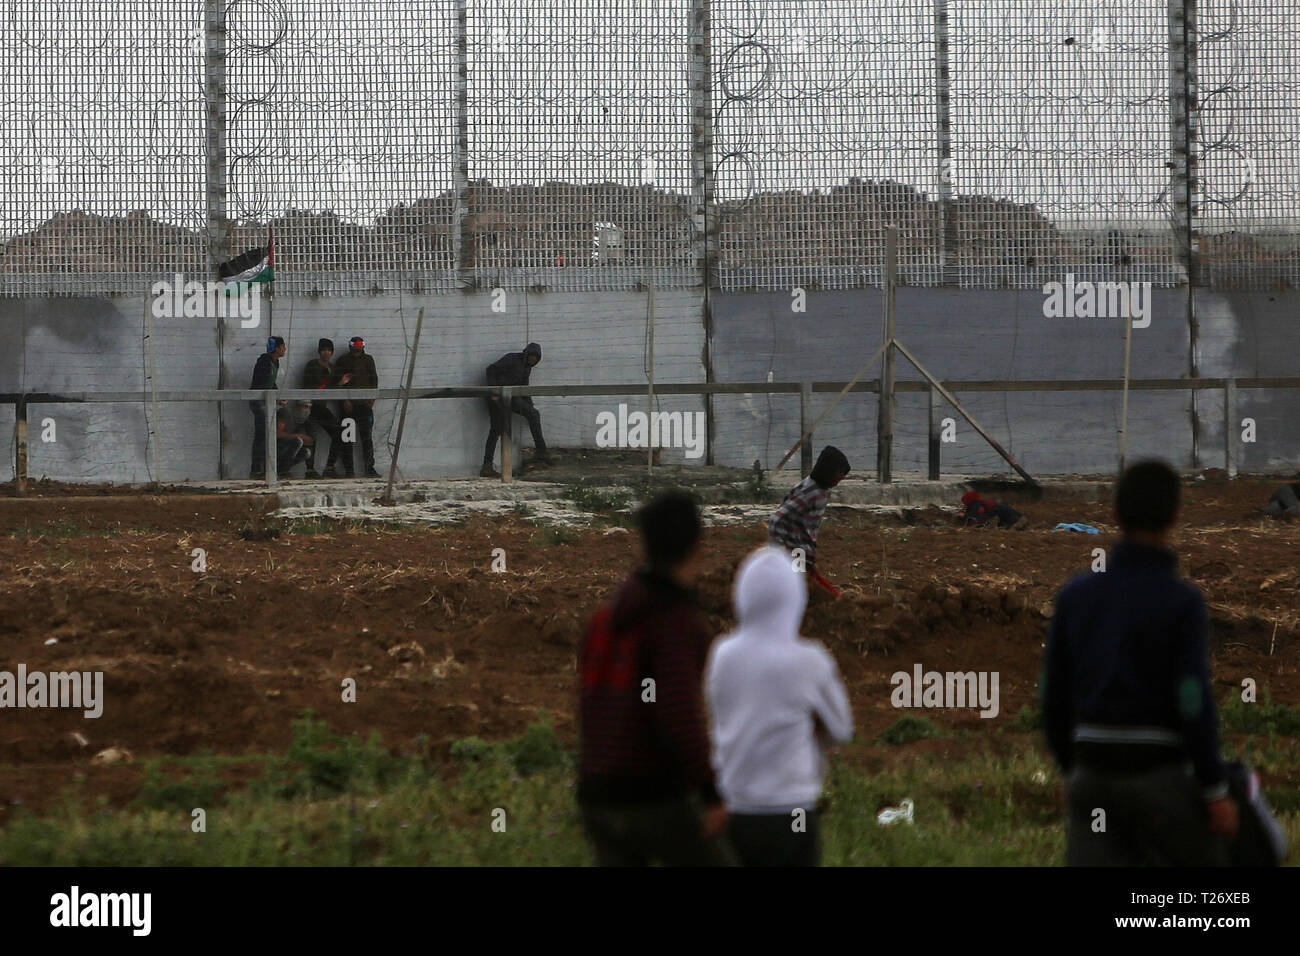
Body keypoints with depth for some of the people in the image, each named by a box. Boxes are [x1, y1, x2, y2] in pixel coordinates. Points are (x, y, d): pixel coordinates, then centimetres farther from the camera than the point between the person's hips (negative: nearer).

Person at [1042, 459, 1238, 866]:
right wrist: (1216, 791, -10)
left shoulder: (1076, 593, 3)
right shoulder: (1183, 601, -13)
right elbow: (1193, 703, -18)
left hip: (1095, 774, 4)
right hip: (1158, 779, -4)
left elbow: (1053, 694, 8)